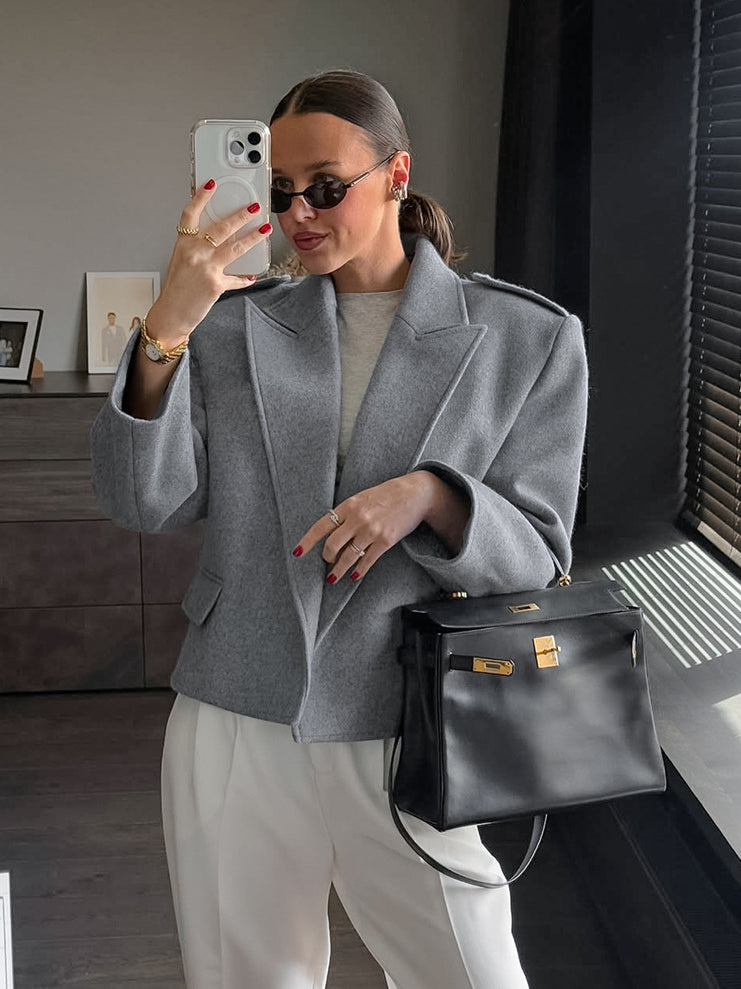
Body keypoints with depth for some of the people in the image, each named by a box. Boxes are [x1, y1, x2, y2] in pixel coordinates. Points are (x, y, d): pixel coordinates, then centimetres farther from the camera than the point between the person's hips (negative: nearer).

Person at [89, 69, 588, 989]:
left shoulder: (527, 339, -2)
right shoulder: (235, 326, 4)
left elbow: (536, 552, -2)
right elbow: (144, 503, -5)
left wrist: (428, 494, -23)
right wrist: (165, 328, -19)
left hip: (407, 739, -2)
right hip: (234, 730, 2)